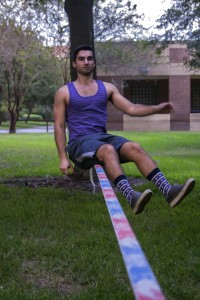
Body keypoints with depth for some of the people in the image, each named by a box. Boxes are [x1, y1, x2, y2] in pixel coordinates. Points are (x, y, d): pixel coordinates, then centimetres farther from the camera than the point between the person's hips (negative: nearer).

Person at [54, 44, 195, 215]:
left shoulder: (107, 88, 15)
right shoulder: (64, 92, 6)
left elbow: (131, 109, 8)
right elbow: (59, 126, 2)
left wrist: (157, 109, -8)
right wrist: (63, 157, -7)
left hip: (103, 137, 4)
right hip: (80, 142, -3)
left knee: (134, 147, -27)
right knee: (109, 150, -37)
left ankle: (167, 190, -42)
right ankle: (130, 196, -55)